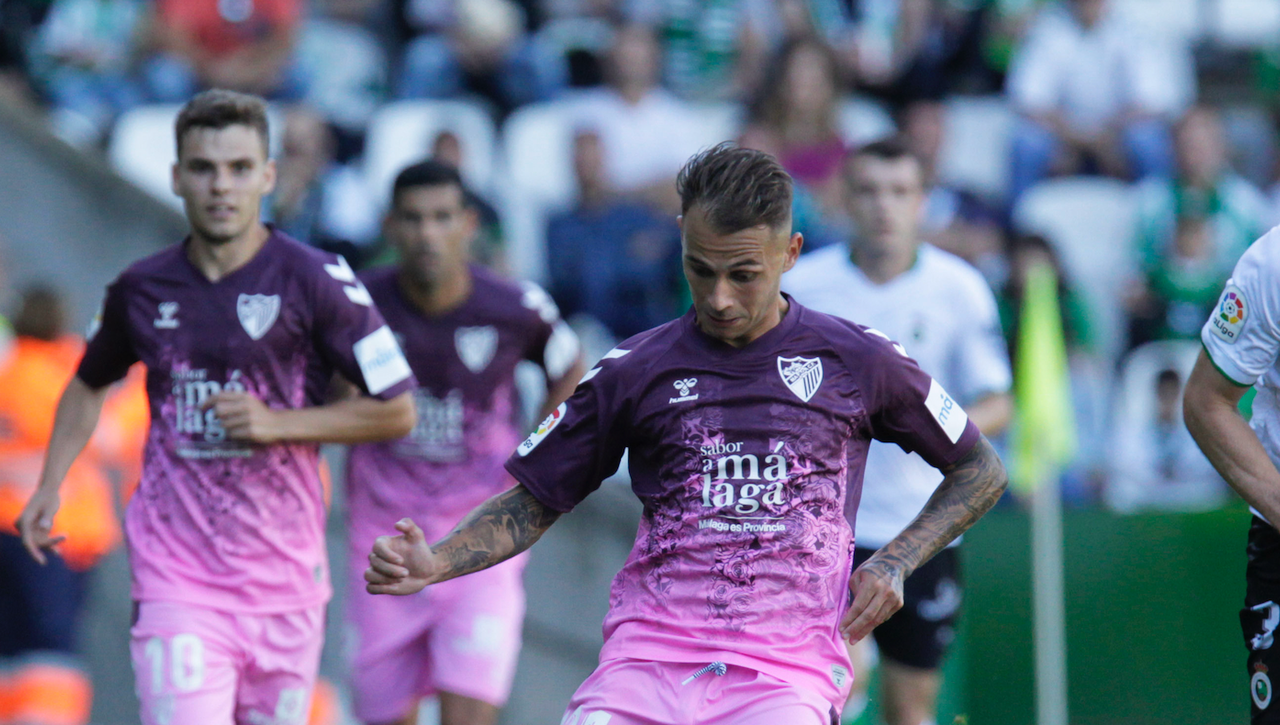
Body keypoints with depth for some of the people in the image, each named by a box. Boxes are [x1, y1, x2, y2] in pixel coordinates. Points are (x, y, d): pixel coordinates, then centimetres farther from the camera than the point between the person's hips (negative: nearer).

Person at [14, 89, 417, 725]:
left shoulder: (314, 279, -5)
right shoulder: (141, 289, 4)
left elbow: (396, 411, -2)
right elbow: (89, 385, 25)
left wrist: (279, 422, -12)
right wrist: (50, 486, 13)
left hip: (284, 571, 0)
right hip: (175, 572, 0)